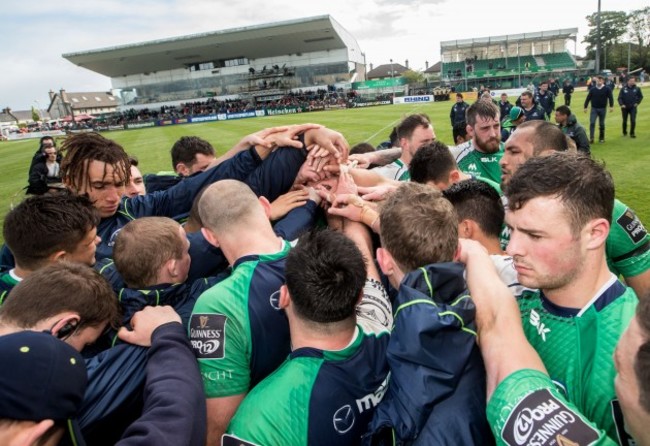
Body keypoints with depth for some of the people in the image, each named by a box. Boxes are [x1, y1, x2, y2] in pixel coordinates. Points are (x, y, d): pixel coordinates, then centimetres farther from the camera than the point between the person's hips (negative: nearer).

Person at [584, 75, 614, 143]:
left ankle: (601, 138, 20)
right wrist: (585, 107, 2)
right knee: (592, 123, -12)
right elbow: (588, 98, 4)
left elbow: (610, 97, -4)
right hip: (594, 109, 0)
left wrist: (611, 106, -13)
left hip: (603, 109, 0)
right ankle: (591, 138, -11)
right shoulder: (592, 89, 1)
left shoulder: (607, 89, -3)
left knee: (601, 124, 9)